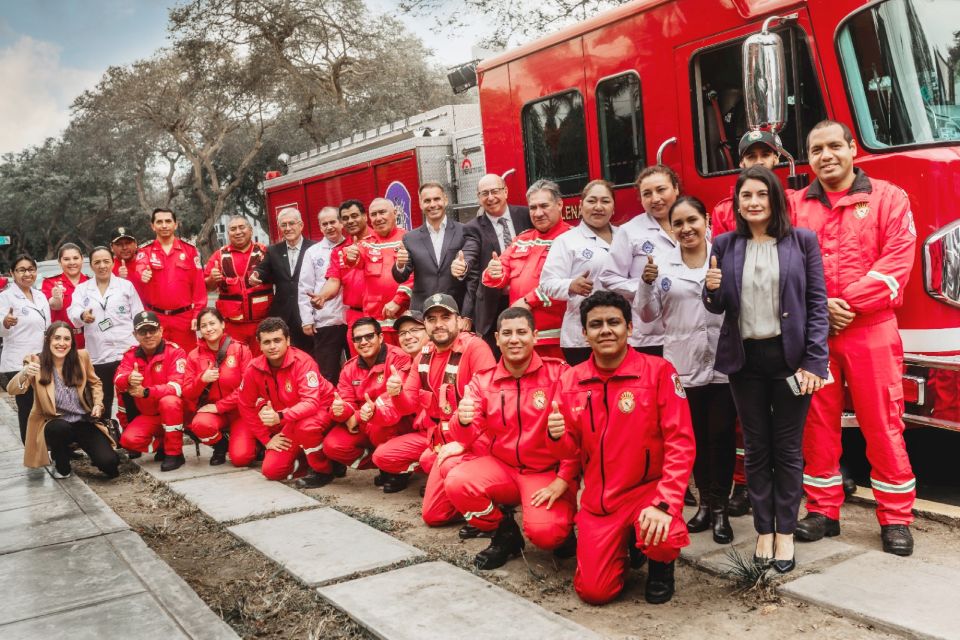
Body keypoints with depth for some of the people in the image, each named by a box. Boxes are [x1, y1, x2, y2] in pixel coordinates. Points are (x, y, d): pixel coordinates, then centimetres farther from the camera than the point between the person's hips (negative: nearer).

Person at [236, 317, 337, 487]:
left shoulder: (302, 362, -25)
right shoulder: (254, 368, -12)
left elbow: (311, 403, -33)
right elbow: (247, 406, -1)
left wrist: (280, 416, -48)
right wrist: (266, 438, -5)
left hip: (318, 410, -4)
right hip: (285, 423, 5)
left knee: (306, 427, -39)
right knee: (271, 470, -9)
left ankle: (323, 471, -13)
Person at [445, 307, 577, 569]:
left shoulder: (559, 373, -11)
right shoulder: (482, 380, -1)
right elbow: (468, 438, -7)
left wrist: (563, 480, -17)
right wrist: (463, 422, -31)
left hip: (549, 472, -4)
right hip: (502, 466, 4)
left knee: (544, 532, -28)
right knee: (456, 482, -22)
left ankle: (563, 530, 13)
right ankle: (505, 534, 5)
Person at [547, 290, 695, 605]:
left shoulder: (659, 371, -12)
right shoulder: (570, 380, 0)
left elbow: (680, 442, -15)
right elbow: (572, 449, 7)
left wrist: (665, 503, -26)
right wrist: (557, 436, -17)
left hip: (649, 489, -3)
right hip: (598, 499, 3)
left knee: (662, 537, -34)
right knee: (594, 591, -4)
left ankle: (661, 567, 6)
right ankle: (624, 544, 30)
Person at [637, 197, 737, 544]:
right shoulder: (662, 265, 5)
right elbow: (648, 314, 7)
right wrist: (647, 284, -9)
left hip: (723, 362, -2)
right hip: (682, 364, 3)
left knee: (721, 435, 4)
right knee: (695, 436, 12)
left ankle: (720, 508, 15)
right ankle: (705, 502, 26)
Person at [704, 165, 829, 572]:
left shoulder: (802, 241, 0)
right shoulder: (725, 245, 6)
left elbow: (817, 303, -4)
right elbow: (718, 307, 9)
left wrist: (814, 361, -11)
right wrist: (712, 291, -15)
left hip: (790, 356, -2)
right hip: (745, 358, 2)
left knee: (788, 448, 6)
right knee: (756, 447, 9)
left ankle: (785, 531, 16)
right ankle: (763, 530, 18)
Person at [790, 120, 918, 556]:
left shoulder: (888, 199, 3)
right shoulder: (795, 206, 10)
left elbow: (897, 262, -7)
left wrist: (848, 303, -15)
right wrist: (820, 306, -12)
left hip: (871, 331, -2)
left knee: (882, 425, 1)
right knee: (817, 423, 8)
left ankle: (896, 519, 12)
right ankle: (823, 510, 20)